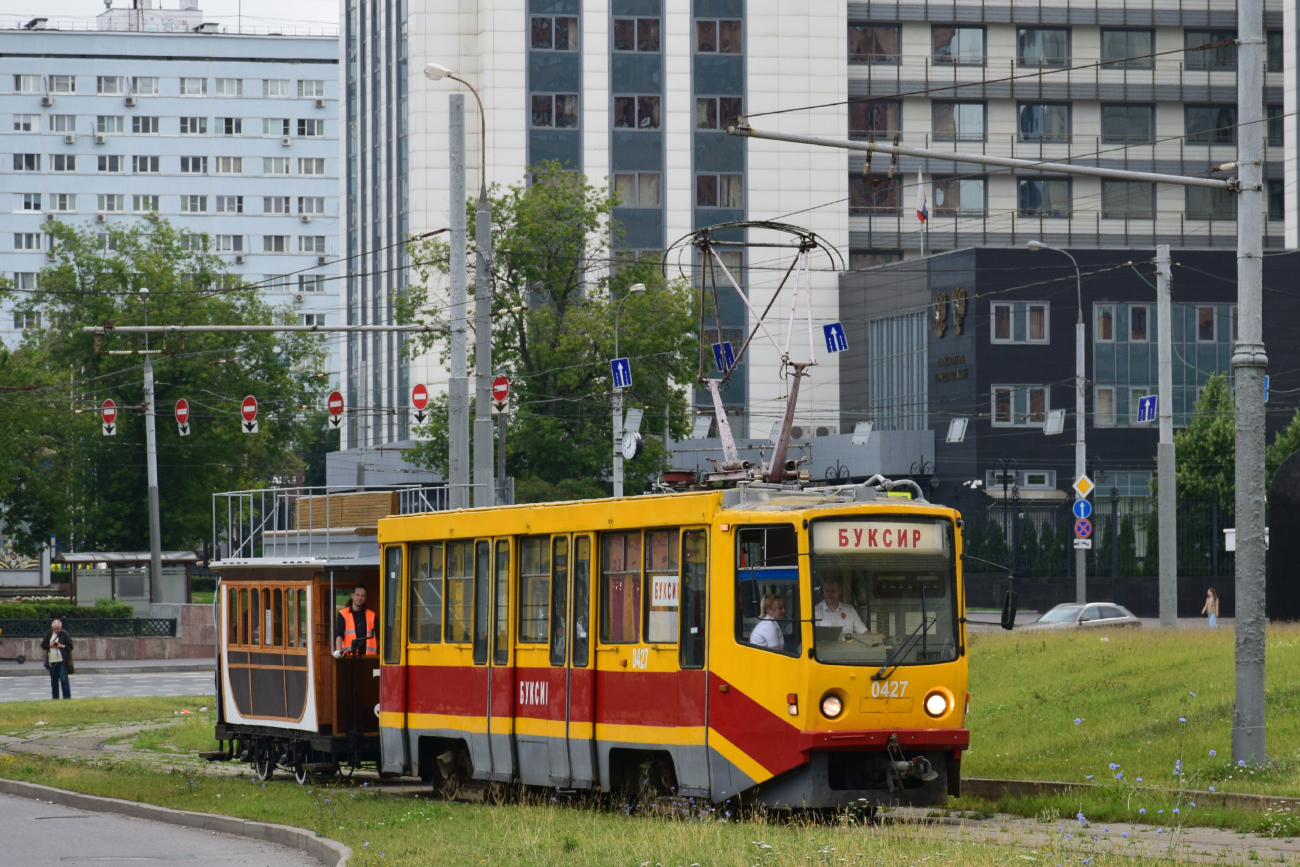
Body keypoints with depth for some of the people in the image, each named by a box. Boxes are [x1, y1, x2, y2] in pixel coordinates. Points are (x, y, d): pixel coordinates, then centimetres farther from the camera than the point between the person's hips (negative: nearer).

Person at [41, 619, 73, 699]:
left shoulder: (65, 634, -2)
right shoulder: (49, 634, 10)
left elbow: (70, 646, -1)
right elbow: (43, 645, 12)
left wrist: (62, 646, -15)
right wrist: (50, 645, -6)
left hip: (62, 661, -5)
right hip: (51, 662, 5)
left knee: (64, 680, -10)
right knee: (54, 682, 11)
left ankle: (67, 698, -8)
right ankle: (55, 698, 18)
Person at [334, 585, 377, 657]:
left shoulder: (371, 615, 12)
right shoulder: (343, 614, 5)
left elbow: (379, 636, 11)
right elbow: (339, 635, -4)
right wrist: (338, 651, -22)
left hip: (368, 656, 2)